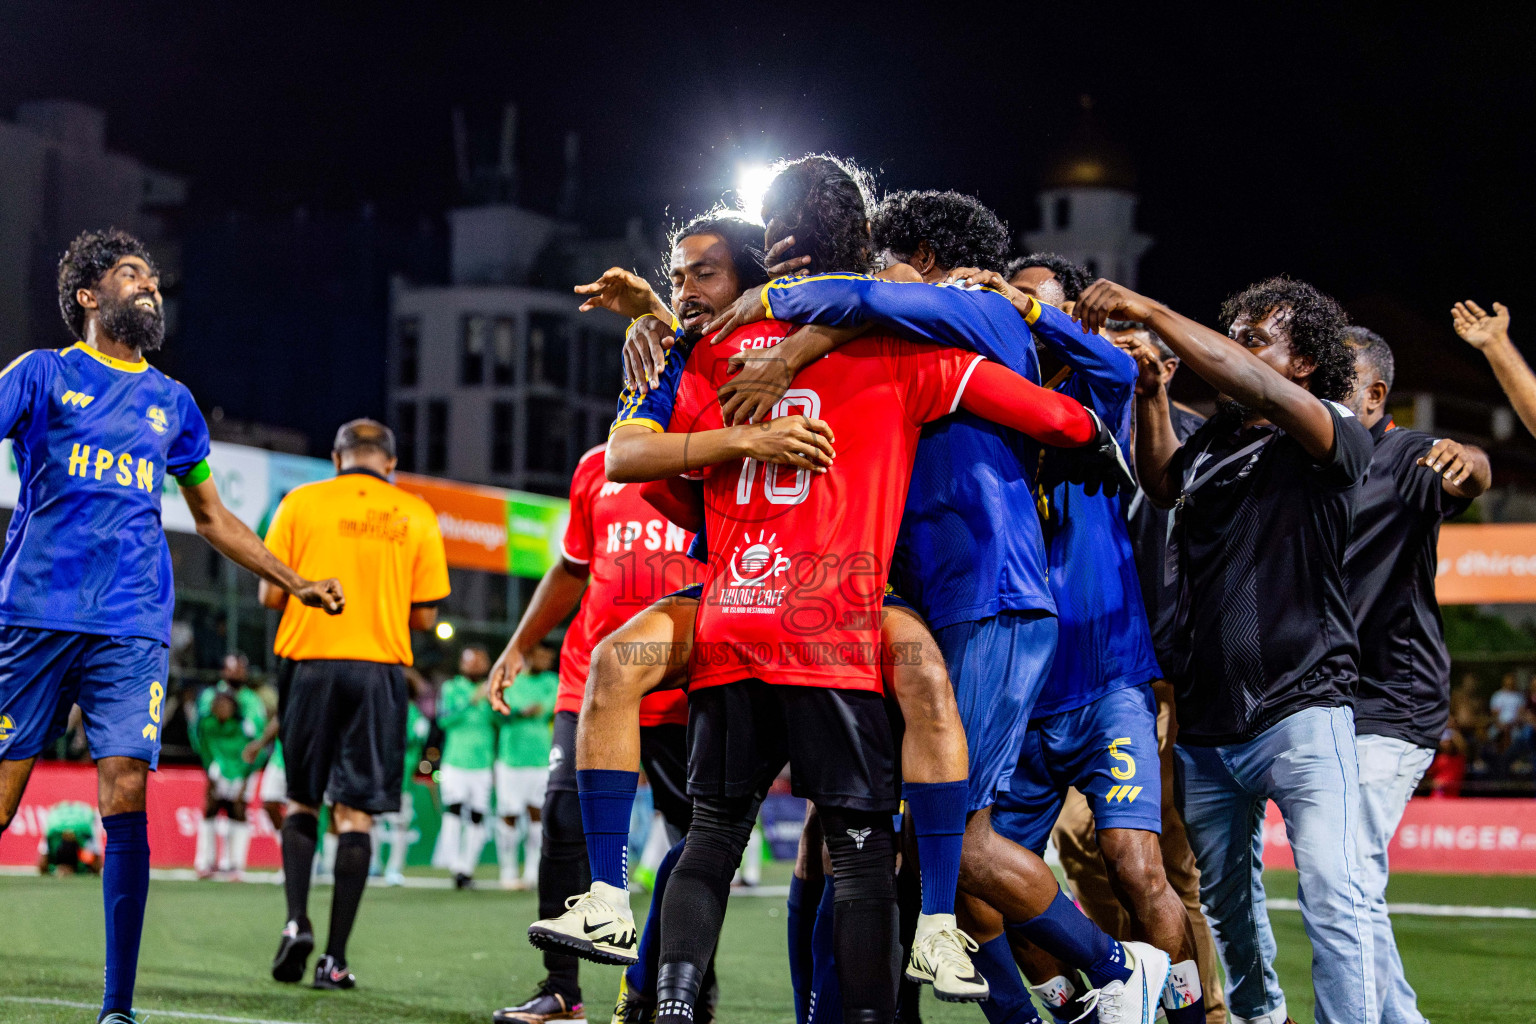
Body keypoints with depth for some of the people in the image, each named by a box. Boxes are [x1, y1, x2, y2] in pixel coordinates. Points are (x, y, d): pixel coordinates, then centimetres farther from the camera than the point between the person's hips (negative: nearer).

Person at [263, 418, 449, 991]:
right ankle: (335, 959, -2)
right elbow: (424, 616, 5)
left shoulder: (300, 503, 3)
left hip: (312, 663, 0)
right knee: (355, 815, 2)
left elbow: (270, 594, 1)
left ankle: (296, 922, -3)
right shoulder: (416, 516, 5)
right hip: (380, 670, 0)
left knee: (301, 803, 15)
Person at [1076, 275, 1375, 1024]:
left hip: (1301, 710, -7)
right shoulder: (1215, 437, 10)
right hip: (1207, 720, 7)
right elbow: (1162, 484, 28)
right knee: (1220, 896, 19)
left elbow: (1255, 387, -26)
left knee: (1333, 895, -19)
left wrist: (1149, 312, -25)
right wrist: (1150, 391, 11)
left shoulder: (1338, 438, -8)